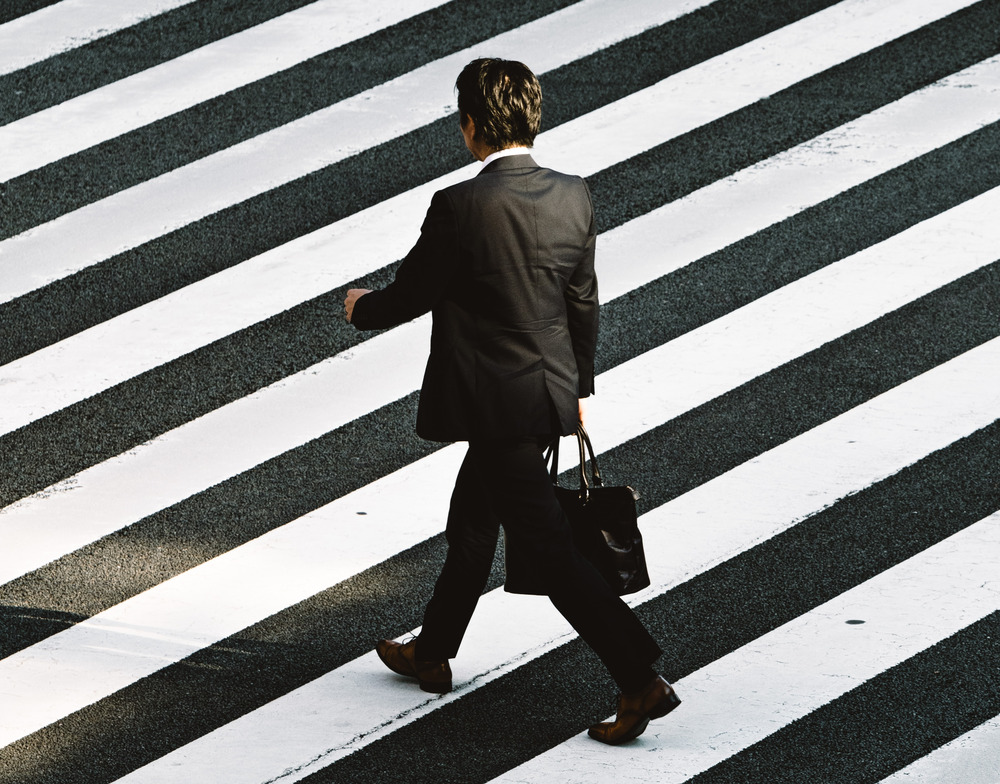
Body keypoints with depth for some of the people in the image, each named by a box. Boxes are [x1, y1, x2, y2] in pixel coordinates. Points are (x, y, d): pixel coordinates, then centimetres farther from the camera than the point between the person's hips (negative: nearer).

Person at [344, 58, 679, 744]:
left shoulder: (460, 208, -21)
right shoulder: (573, 198, -2)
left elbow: (408, 297, -9)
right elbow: (584, 305, 8)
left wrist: (362, 308, 13)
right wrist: (577, 386, 21)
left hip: (498, 405, -8)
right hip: (551, 391, 8)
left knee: (550, 547, -3)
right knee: (471, 525, 24)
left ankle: (642, 682, -7)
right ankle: (432, 654, 41)